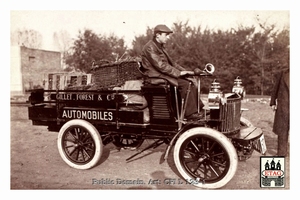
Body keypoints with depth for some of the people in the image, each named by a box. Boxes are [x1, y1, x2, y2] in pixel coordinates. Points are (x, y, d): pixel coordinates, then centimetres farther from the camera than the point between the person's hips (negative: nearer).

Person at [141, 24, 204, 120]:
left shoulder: (160, 47, 19)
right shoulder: (150, 48, -13)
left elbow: (171, 63, 18)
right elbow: (161, 66, -21)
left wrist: (185, 71, 5)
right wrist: (179, 73, -21)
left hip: (164, 73, 10)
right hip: (156, 76, -10)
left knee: (191, 80, -3)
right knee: (184, 84, -23)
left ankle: (199, 108, -3)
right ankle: (190, 113, -17)